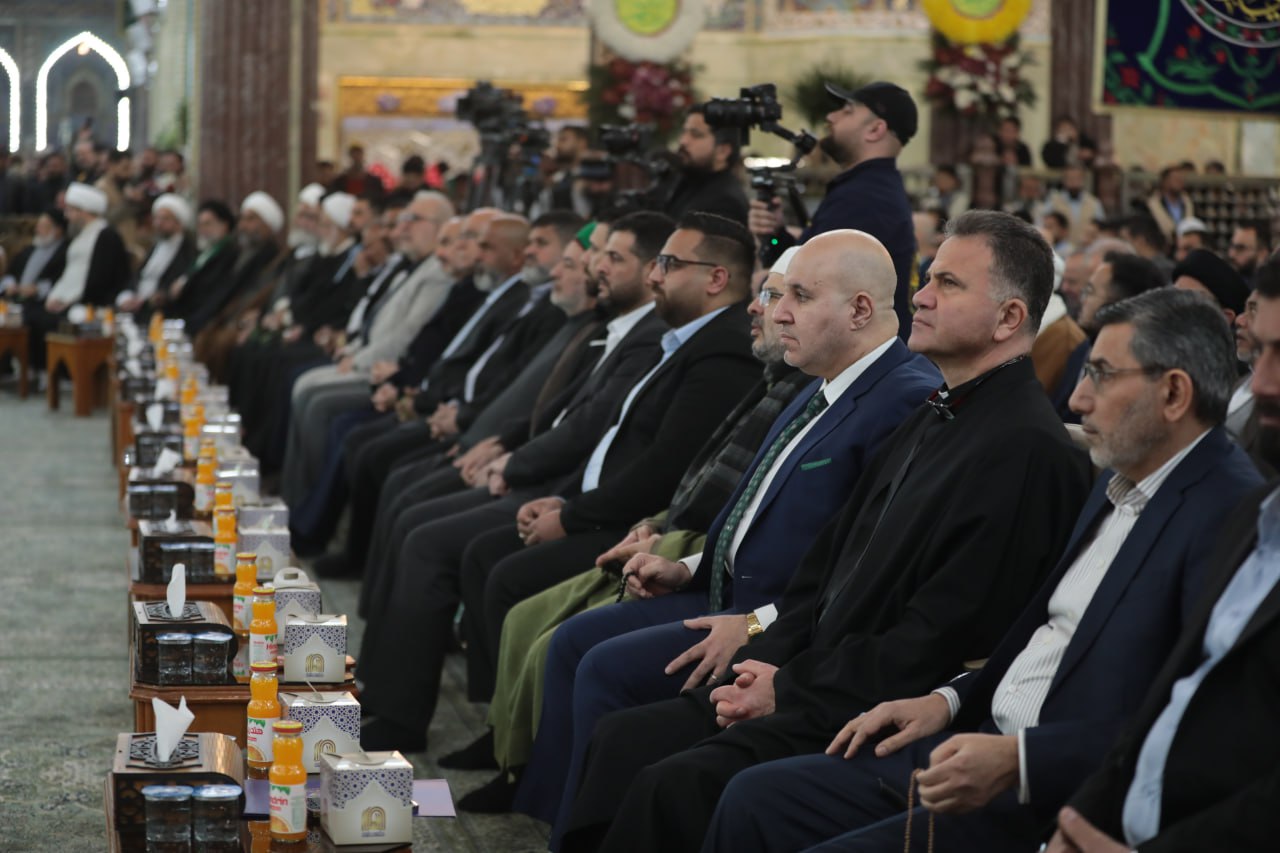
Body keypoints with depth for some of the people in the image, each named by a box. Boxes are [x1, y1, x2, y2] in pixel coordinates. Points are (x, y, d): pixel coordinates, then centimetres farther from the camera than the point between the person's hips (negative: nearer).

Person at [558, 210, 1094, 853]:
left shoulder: (1028, 450, -16)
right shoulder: (931, 419, 16)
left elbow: (935, 642, -20)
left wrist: (789, 688, -13)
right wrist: (766, 666, 2)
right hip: (806, 687, 9)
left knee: (670, 787, -22)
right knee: (619, 742, -1)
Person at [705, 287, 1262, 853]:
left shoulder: (1229, 513, -17)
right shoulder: (1118, 483, 16)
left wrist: (1019, 759, -27)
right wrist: (949, 700, 9)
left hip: (1053, 798, -10)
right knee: (754, 800, 1)